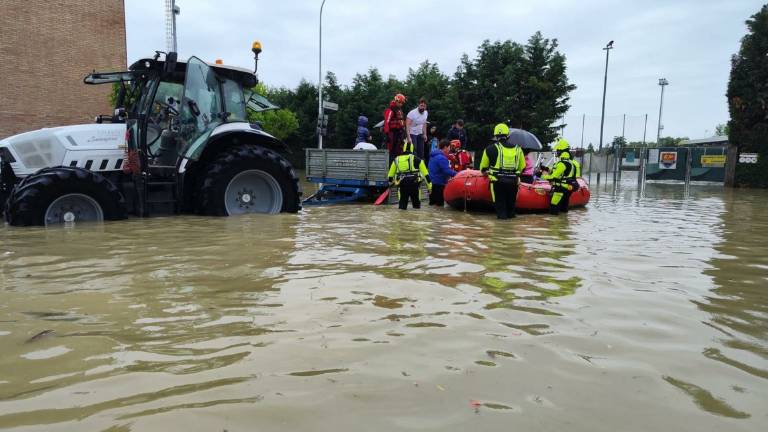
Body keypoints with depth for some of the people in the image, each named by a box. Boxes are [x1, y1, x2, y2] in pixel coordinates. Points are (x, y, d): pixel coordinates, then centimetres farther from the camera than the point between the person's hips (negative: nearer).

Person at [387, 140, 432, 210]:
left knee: (403, 203, 8)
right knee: (416, 204, 9)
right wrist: (429, 186, 8)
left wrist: (391, 182, 39)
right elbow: (425, 174, 4)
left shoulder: (396, 160, 13)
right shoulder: (417, 159, 6)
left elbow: (390, 175, 20)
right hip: (414, 184, -1)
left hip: (402, 184, 1)